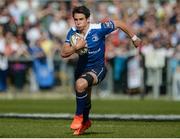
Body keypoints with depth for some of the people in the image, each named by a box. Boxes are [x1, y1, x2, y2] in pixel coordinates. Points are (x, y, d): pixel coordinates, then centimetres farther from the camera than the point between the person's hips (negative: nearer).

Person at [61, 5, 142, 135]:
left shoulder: (99, 29, -24)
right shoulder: (73, 32, -12)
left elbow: (119, 24, -10)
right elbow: (63, 53, -14)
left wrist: (134, 38, 0)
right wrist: (76, 47, -33)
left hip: (97, 68, -5)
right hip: (82, 68, 5)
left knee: (80, 84, -34)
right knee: (85, 100, 20)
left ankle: (79, 116, -13)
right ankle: (85, 122, 52)